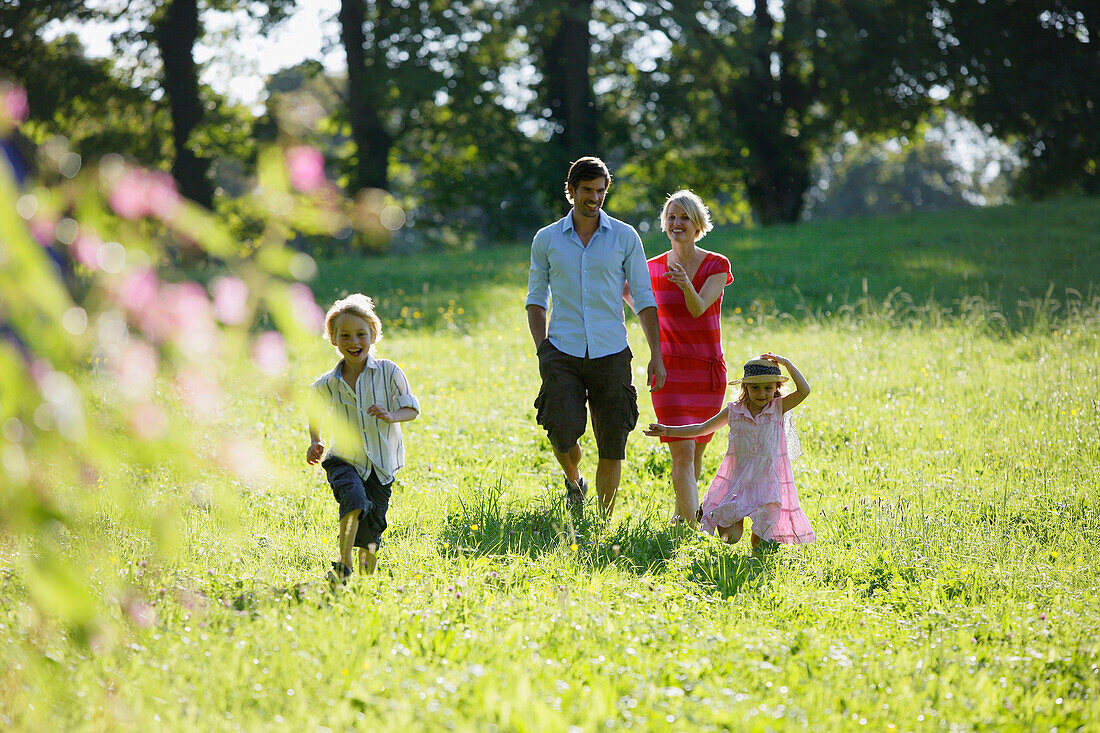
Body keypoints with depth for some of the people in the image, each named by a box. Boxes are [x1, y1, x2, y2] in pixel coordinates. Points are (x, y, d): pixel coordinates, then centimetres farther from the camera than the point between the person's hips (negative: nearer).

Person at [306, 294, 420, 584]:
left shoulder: (389, 372, -6)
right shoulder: (326, 385, -1)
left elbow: (412, 408, -3)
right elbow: (315, 415, 19)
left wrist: (392, 416, -24)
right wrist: (315, 443, 3)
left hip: (381, 464, 1)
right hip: (344, 460, -1)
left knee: (372, 528, 4)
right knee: (355, 498, -31)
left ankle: (367, 574, 29)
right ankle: (344, 564, -29)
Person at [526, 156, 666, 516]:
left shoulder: (624, 237, 5)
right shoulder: (547, 240, 7)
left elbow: (643, 298, 6)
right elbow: (536, 298, 14)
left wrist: (656, 355, -1)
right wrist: (542, 348, 0)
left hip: (610, 352, 0)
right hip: (563, 352, 0)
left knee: (612, 445, -2)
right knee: (564, 431, -19)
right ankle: (573, 480, 14)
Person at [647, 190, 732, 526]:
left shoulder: (717, 266, -3)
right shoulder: (653, 269, 1)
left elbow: (698, 308, -19)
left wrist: (686, 285, -39)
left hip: (709, 372, 1)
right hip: (670, 371, -1)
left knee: (695, 453, 14)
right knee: (683, 453, -14)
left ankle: (681, 513, 39)